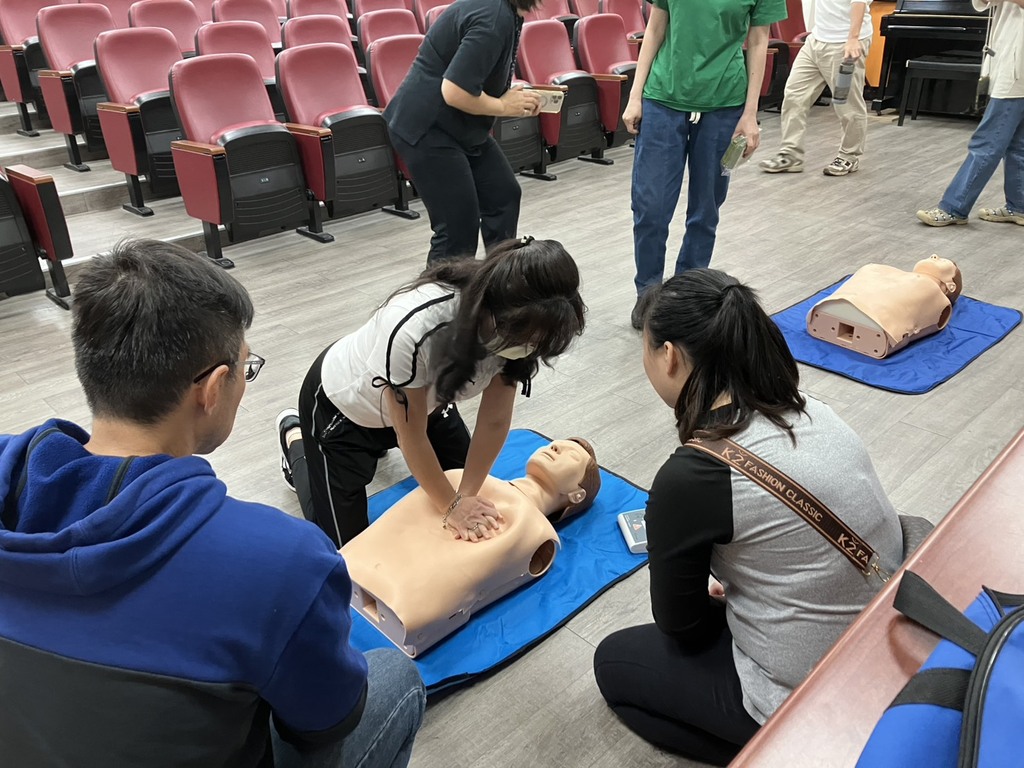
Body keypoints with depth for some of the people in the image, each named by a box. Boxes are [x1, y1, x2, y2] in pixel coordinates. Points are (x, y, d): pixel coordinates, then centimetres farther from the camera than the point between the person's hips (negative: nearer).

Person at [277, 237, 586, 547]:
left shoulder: (516, 326, -27)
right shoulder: (413, 328, -44)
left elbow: (494, 421, -17)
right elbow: (411, 435, -29)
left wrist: (466, 496, -19)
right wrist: (451, 505, -19)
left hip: (424, 397, 5)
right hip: (342, 403, -5)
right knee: (343, 542, 5)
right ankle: (295, 437, 27)